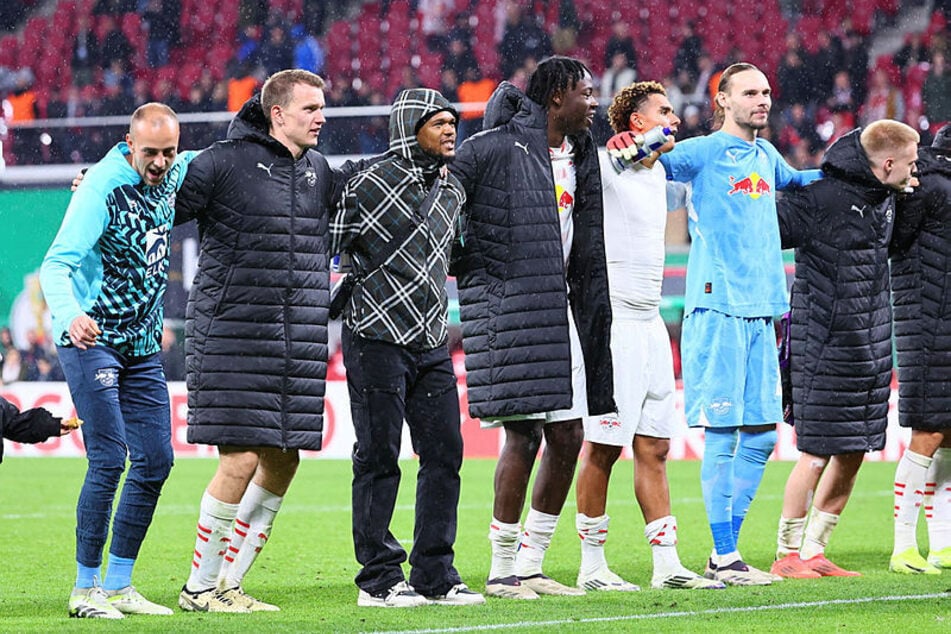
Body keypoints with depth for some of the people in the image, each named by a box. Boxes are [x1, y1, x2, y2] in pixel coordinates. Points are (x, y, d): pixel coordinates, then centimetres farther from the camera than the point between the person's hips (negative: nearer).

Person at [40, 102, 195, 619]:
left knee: (155, 462, 4)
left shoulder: (172, 176, 2)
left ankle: (119, 586, 12)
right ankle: (85, 589, -8)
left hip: (143, 346, 8)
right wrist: (70, 314, -49)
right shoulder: (102, 191, -20)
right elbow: (56, 264, -30)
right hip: (91, 338, -8)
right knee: (109, 461, -15)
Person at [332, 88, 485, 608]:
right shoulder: (371, 185, -11)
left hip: (431, 344, 7)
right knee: (378, 461, -2)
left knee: (444, 455, 4)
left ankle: (435, 576, 10)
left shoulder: (451, 190, 13)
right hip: (377, 342, -7)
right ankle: (378, 580, 4)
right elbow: (330, 246, -4)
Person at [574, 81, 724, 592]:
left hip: (650, 321, 8)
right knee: (604, 447, -5)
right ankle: (592, 565, 2)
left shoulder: (657, 171, 17)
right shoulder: (603, 166, -9)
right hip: (611, 321, -8)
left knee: (653, 447, 8)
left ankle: (667, 564, 9)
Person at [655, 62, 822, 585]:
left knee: (761, 435, 7)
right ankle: (724, 558, -3)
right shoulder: (704, 152, -2)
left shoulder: (766, 155, 18)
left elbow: (790, 181, 40)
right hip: (718, 306, -7)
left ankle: (726, 550, 15)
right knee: (723, 433, -6)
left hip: (761, 308, 7)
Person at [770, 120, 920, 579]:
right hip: (824, 347, -8)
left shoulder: (886, 200, 10)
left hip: (871, 347, 8)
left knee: (854, 454, 8)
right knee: (817, 453, -6)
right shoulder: (822, 198, -16)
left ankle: (814, 551, 17)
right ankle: (787, 554, 5)